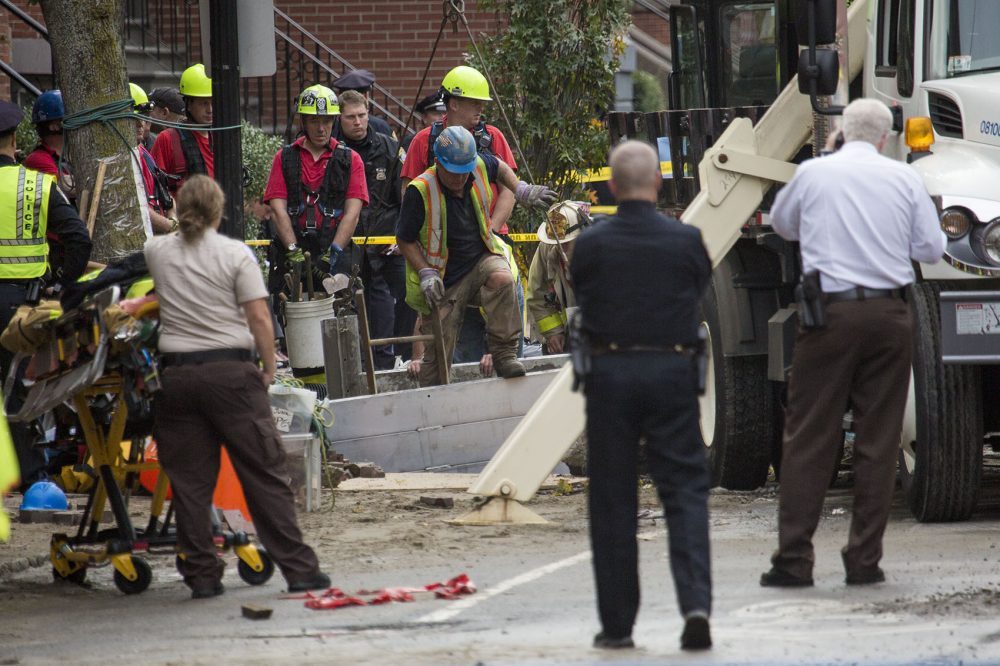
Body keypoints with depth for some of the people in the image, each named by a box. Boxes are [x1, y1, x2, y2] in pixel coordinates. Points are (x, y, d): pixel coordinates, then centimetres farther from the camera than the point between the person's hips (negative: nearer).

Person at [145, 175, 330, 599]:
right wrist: (269, 369, 1)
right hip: (230, 372, -3)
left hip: (178, 374, 3)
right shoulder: (235, 254, -4)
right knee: (264, 473, 1)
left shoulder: (158, 252, 7)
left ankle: (201, 576, 7)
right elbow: (259, 318, -10)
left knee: (189, 481, 7)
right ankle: (298, 569, 1)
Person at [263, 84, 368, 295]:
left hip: (335, 252, -1)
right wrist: (294, 251, -11)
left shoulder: (350, 160, 11)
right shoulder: (285, 158, 13)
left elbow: (352, 212, 2)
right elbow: (278, 209, 4)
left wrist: (333, 253, -12)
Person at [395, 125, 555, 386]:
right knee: (437, 355, -2)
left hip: (481, 259, 3)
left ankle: (504, 355, -25)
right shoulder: (420, 191, -20)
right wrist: (426, 273, -18)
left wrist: (522, 191, 9)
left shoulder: (480, 166, -7)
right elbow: (405, 239, -9)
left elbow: (500, 168, 21)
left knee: (502, 279, -33)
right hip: (445, 280, -3)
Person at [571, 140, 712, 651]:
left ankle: (616, 623, 9)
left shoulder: (590, 245, -5)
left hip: (609, 374, 0)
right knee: (685, 490, 4)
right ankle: (695, 604, -14)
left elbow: (579, 300, 7)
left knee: (612, 500, 7)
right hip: (672, 373, 0)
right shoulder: (685, 241, -4)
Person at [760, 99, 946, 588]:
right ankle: (864, 561, 5)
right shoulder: (904, 179, 4)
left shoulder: (813, 174, 2)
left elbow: (782, 224, 20)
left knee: (808, 438, 2)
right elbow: (931, 249, 7)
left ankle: (793, 560, -3)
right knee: (878, 441, 6)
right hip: (889, 314, 1)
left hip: (830, 312, -1)